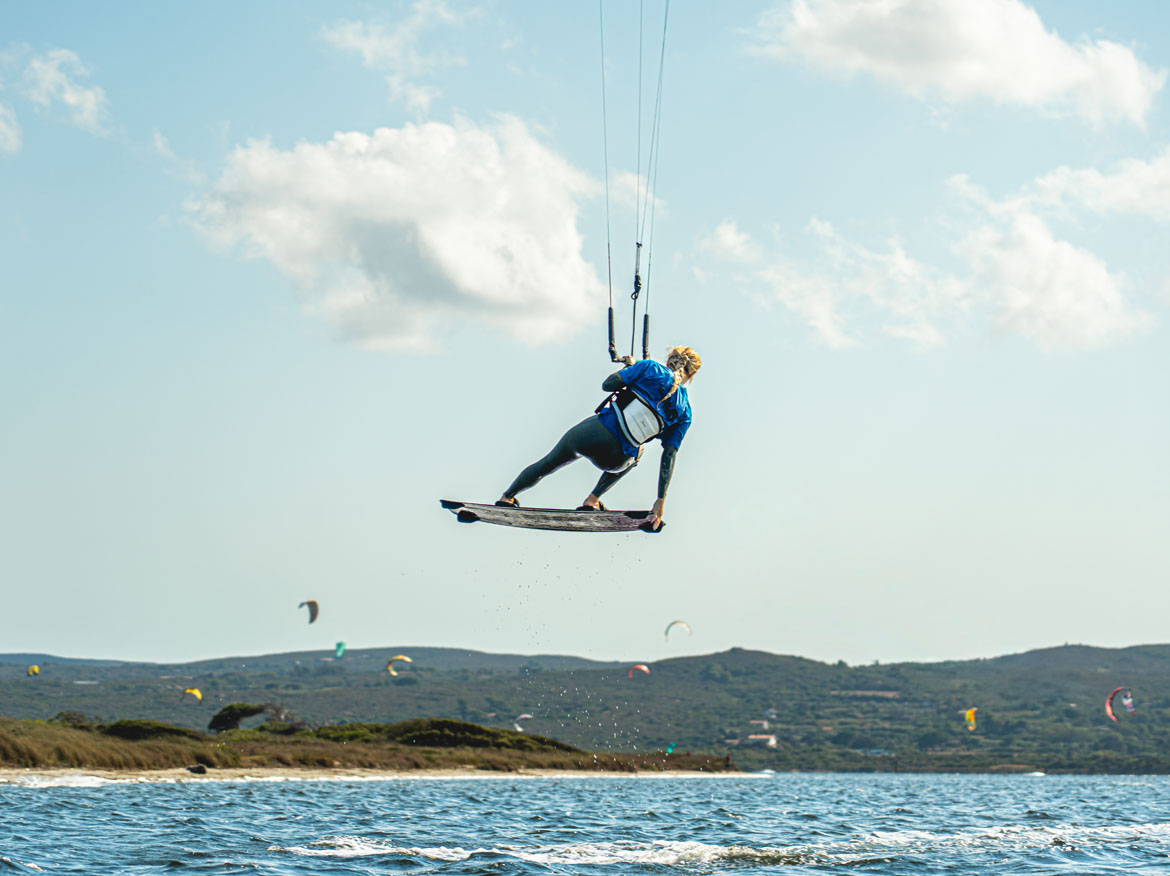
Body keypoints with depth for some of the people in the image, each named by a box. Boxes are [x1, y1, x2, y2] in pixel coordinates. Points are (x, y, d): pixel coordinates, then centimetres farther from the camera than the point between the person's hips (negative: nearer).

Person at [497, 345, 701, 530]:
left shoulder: (650, 368, -2)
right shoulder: (684, 413, 3)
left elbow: (608, 384, -1)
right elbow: (669, 456, 0)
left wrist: (629, 367, 18)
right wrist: (660, 500, 2)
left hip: (591, 433, 0)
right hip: (613, 460, 1)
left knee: (547, 464, 28)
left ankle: (507, 497, 47)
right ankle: (592, 500, 29)